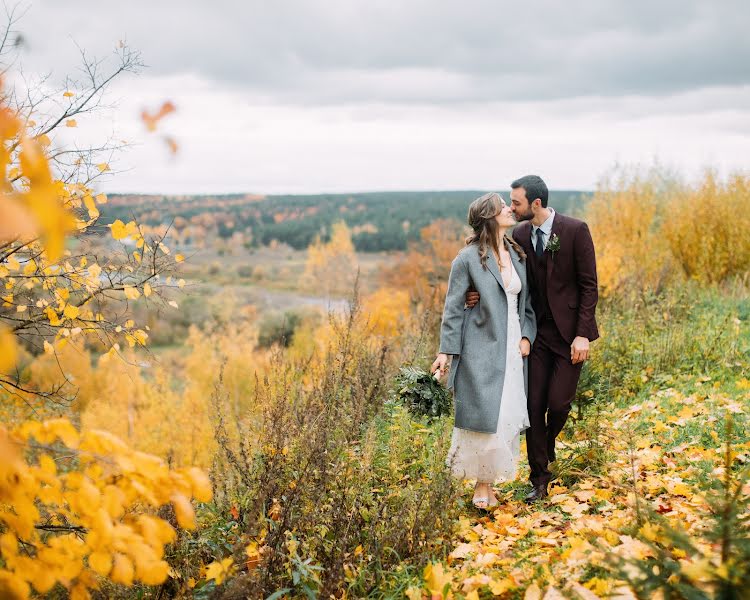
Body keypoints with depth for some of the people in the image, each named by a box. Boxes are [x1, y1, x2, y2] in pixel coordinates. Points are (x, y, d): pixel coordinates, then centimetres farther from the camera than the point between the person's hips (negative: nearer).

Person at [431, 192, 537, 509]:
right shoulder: (468, 259, -8)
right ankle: (481, 483, 11)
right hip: (481, 350, -6)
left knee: (508, 417, 6)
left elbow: (526, 302, 17)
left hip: (513, 349, 6)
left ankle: (487, 480, 18)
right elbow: (453, 308, -6)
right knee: (483, 416, -5)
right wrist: (446, 351, -9)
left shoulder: (517, 254, 11)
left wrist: (527, 336, 3)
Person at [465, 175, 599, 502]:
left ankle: (549, 443, 32)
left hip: (569, 331, -4)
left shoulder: (575, 230, -12)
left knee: (558, 402, -4)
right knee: (534, 404, 2)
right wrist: (483, 294, -11)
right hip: (537, 331, 4)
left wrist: (582, 334, -14)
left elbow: (589, 285, -9)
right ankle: (539, 478, 15)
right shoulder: (520, 234, 2)